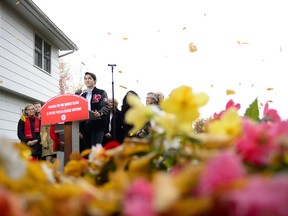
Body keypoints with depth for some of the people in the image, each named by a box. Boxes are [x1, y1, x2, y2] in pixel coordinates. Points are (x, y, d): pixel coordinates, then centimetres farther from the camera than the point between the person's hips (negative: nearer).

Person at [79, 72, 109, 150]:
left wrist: (99, 113, -30)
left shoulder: (101, 93, 6)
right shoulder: (82, 95, 20)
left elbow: (106, 106, -8)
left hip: (97, 126, -5)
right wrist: (79, 128, 11)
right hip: (85, 126, 5)